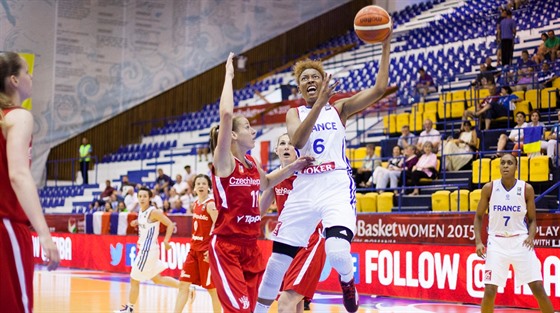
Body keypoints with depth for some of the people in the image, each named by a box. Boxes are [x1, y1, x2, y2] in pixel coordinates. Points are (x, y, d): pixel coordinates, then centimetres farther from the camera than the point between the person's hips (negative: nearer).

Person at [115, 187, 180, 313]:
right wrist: (136, 223, 7)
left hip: (148, 250, -9)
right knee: (157, 279, 19)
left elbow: (170, 224, -18)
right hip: (144, 249, 9)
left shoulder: (154, 212, -17)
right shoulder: (141, 211, 7)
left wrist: (166, 241, -29)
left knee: (134, 279, 1)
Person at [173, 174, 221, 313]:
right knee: (183, 284, 4)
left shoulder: (211, 204, -14)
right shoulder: (196, 204, 11)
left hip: (206, 251, -8)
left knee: (212, 288, 1)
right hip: (194, 249, 8)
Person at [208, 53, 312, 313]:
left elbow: (265, 183, 35)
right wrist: (229, 75, -17)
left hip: (251, 247, 7)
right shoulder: (224, 161, -11)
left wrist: (295, 166, 23)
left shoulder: (252, 164, 10)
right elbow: (226, 114, -26)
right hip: (225, 247, -7)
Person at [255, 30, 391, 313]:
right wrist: (319, 103, -21)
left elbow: (379, 89, -3)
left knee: (338, 252, -26)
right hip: (304, 188, 2)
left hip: (337, 186, -2)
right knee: (278, 259, 2)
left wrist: (386, 45, -9)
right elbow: (297, 141, -11)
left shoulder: (339, 108, 9)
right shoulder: (294, 113, 12)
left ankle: (347, 282, 9)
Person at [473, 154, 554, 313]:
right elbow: (479, 216, 8)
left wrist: (531, 236, -12)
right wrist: (478, 242, -3)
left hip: (520, 242, 0)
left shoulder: (526, 189, -2)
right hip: (496, 242, 0)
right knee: (490, 290, -6)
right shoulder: (489, 188, -2)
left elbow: (532, 219, 7)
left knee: (538, 287, -5)